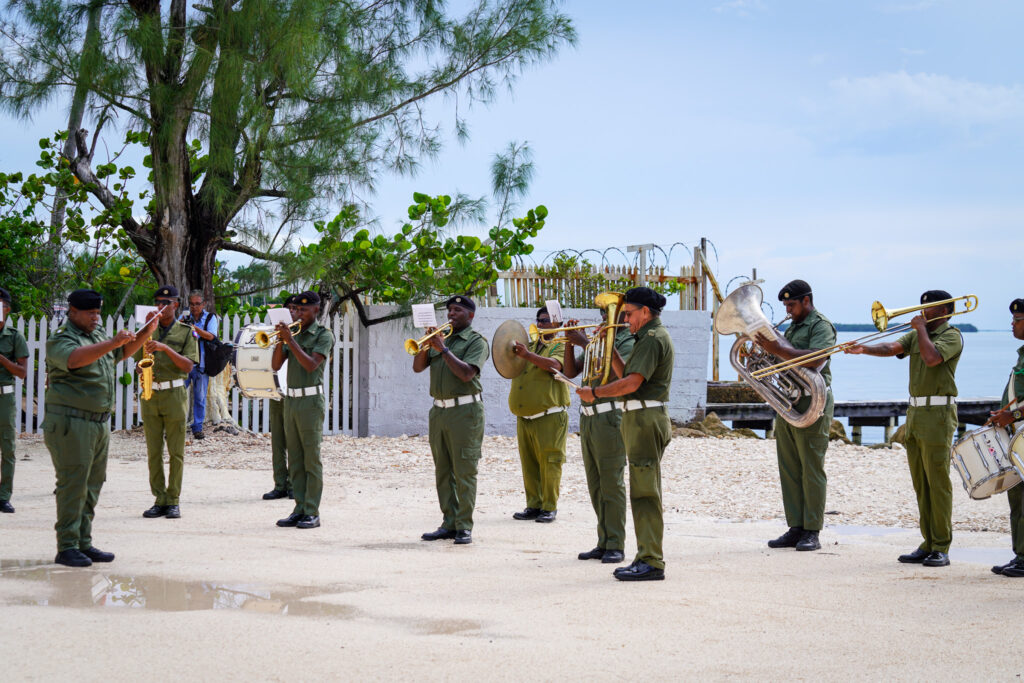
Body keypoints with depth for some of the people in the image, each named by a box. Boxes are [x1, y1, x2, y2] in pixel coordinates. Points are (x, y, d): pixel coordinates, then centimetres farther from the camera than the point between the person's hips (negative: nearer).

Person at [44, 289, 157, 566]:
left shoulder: (97, 335, 18)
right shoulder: (60, 339, -10)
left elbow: (122, 352, 34)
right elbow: (74, 358, -32)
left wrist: (146, 332, 20)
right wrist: (112, 343, -40)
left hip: (100, 422, 9)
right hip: (70, 422, -9)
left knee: (92, 486, 10)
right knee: (73, 485, -8)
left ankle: (84, 544, 17)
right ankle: (67, 548, -4)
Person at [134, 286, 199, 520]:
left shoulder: (185, 332, 3)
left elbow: (188, 366, -6)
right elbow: (138, 361, 14)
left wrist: (166, 348, -17)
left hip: (174, 393, -3)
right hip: (150, 395, 3)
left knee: (176, 452, -2)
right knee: (153, 452, 2)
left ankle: (173, 500, 4)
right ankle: (160, 500, 7)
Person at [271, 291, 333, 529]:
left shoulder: (324, 335, -4)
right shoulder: (293, 333, 14)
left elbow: (311, 365, -17)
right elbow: (276, 365, 8)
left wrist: (291, 340, -19)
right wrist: (281, 339, -4)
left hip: (311, 400, -7)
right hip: (290, 400, 7)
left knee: (312, 458, -6)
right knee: (295, 459, 8)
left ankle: (312, 513, -4)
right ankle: (299, 509, 12)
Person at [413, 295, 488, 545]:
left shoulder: (476, 342, -2)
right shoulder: (441, 339, 18)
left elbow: (466, 373, -17)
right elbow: (418, 367, 13)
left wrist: (443, 349, -14)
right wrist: (427, 344, -2)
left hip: (465, 411, -7)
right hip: (439, 411, 7)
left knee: (464, 472, -6)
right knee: (443, 472, 7)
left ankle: (464, 527, -4)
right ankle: (449, 523, 12)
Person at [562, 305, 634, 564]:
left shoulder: (630, 343, -5)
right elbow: (571, 372, 14)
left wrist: (586, 343, -21)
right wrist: (570, 342, -1)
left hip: (610, 417, -8)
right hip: (588, 417, 8)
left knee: (612, 482, -8)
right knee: (596, 484, 9)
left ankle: (616, 546, -5)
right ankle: (604, 543, 15)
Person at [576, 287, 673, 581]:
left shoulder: (653, 338, -13)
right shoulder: (650, 337, 20)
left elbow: (631, 383, -21)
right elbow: (625, 374, 21)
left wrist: (594, 392, -11)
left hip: (647, 419, -11)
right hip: (641, 419, 11)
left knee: (645, 493, -10)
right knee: (643, 493, 12)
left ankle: (651, 562, -10)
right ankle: (646, 558, 16)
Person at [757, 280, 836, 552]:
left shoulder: (821, 325, -6)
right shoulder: (793, 327, 23)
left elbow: (816, 359, -22)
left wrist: (779, 350, -26)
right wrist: (770, 344, 6)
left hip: (812, 404, -9)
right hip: (786, 402, 9)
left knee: (811, 469, -6)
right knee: (789, 469, 6)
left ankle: (812, 532, -4)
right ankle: (795, 529, 10)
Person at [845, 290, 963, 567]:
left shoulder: (952, 335, -5)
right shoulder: (916, 335, 18)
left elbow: (931, 357, -23)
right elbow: (892, 348, 3)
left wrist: (921, 327, -10)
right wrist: (863, 349, -14)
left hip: (938, 414, -8)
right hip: (915, 412, 8)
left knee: (938, 481, -8)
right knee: (920, 483, 8)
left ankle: (941, 548, -5)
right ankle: (928, 544, 13)